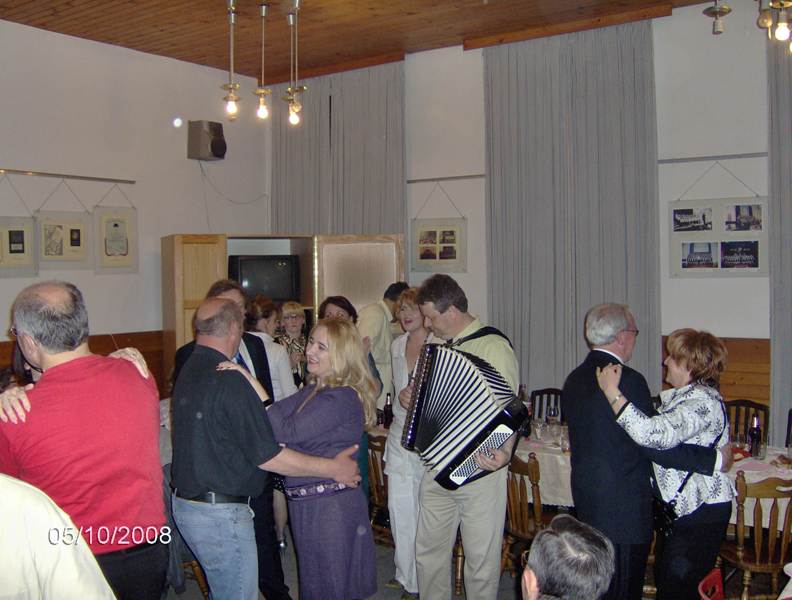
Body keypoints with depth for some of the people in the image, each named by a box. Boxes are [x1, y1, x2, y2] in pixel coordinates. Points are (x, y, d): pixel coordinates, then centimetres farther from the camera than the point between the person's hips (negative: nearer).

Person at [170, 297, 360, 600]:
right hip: (220, 514, -9)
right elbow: (266, 456, -20)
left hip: (185, 503, 9)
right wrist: (333, 468, -11)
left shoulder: (187, 372, 7)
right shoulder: (230, 380, -21)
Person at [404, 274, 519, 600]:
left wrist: (505, 452, -33)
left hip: (479, 470, -7)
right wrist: (408, 396, 5)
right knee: (429, 551, 15)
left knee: (481, 559, 4)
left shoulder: (494, 346, -12)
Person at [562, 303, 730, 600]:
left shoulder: (574, 379, 7)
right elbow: (653, 445, -19)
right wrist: (713, 459, -10)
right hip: (623, 507, -8)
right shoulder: (628, 380, -19)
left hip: (586, 498, 8)